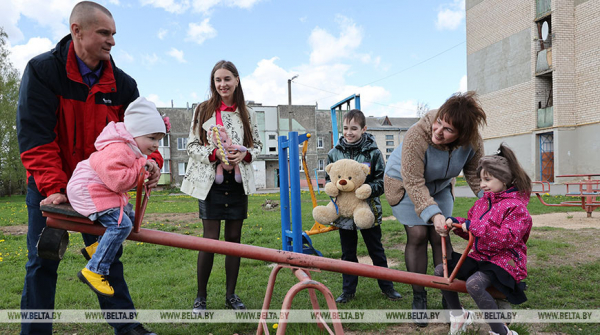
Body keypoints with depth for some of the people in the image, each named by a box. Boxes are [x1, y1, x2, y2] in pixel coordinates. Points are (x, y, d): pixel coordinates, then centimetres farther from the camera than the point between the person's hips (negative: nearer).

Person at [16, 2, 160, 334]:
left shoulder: (122, 83, -4)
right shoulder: (42, 70, -12)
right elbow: (34, 136, -17)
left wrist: (149, 159, -24)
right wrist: (53, 188, -25)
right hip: (48, 187, -2)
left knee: (108, 256, 7)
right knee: (42, 262, 5)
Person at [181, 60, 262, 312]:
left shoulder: (247, 113, 8)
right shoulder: (203, 110, 1)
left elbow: (257, 145, 12)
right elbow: (192, 145, 0)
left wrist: (244, 154, -10)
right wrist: (214, 154, -18)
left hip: (238, 183, 3)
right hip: (210, 181, -2)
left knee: (234, 238, 7)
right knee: (210, 239, -3)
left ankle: (231, 295, 21)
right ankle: (201, 297, 14)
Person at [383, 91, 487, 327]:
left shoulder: (473, 141, -23)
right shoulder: (417, 135, -38)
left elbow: (475, 173, -7)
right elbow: (414, 183, -36)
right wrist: (433, 213, -44)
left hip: (440, 186, 4)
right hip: (404, 183, -4)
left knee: (441, 236, -2)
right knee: (417, 235, -9)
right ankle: (419, 299, 5)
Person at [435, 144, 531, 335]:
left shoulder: (515, 206, -14)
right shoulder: (482, 202, 11)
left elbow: (509, 238, -26)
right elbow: (470, 230, 18)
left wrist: (475, 226, -29)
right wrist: (456, 223, -3)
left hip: (504, 260, -8)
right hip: (481, 256, 9)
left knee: (474, 283, -35)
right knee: (441, 270, -2)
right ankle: (458, 314, 16)